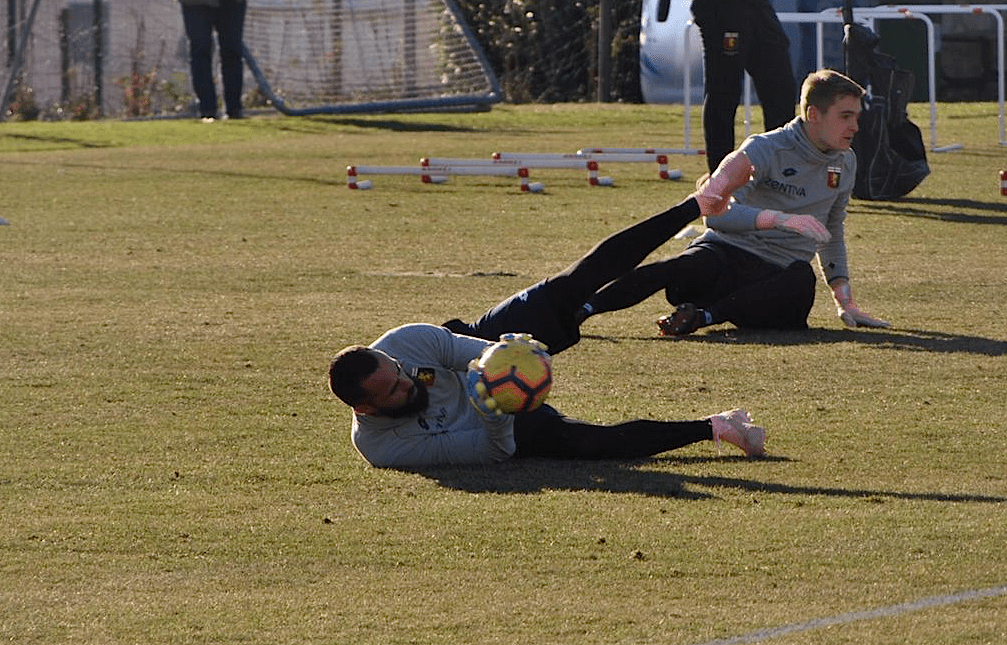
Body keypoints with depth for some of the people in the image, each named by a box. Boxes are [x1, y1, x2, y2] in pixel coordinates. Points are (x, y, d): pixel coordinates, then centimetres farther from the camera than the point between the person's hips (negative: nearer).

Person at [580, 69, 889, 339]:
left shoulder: (845, 163, 14)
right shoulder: (765, 150, -6)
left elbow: (831, 236, 29)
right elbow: (715, 212, -20)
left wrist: (846, 303, 20)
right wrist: (781, 219, -32)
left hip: (775, 278, 4)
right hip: (724, 254, -4)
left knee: (803, 279, -35)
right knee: (690, 266, -41)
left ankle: (703, 316, -44)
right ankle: (577, 311, -47)